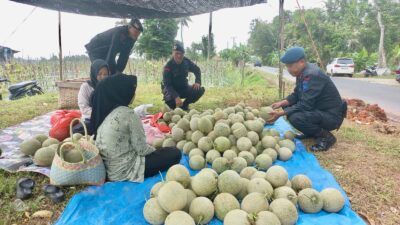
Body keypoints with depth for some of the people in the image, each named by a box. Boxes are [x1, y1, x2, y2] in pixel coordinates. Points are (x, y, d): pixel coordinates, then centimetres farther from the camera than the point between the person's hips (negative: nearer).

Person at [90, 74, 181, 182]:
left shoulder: (102, 111, 2)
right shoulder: (128, 114, -20)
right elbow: (141, 148, -16)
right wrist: (155, 150, 4)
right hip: (123, 171, -8)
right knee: (175, 153, -1)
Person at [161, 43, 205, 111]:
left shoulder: (186, 61, -9)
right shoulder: (168, 66, -23)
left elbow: (197, 70, 7)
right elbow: (167, 84, -28)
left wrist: (197, 82, -12)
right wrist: (176, 97, -43)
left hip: (183, 88, 5)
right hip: (171, 89, -4)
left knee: (200, 90, -18)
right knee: (170, 100, -37)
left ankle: (184, 105, 5)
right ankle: (173, 107, 4)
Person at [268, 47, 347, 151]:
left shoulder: (312, 75, -26)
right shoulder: (303, 72, 2)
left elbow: (305, 105, -29)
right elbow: (296, 95, 10)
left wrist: (280, 114, -28)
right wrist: (281, 103, -6)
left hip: (331, 116, -9)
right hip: (318, 109, 9)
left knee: (295, 117, -31)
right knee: (288, 106, 5)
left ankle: (326, 137, -7)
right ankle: (311, 133, 16)